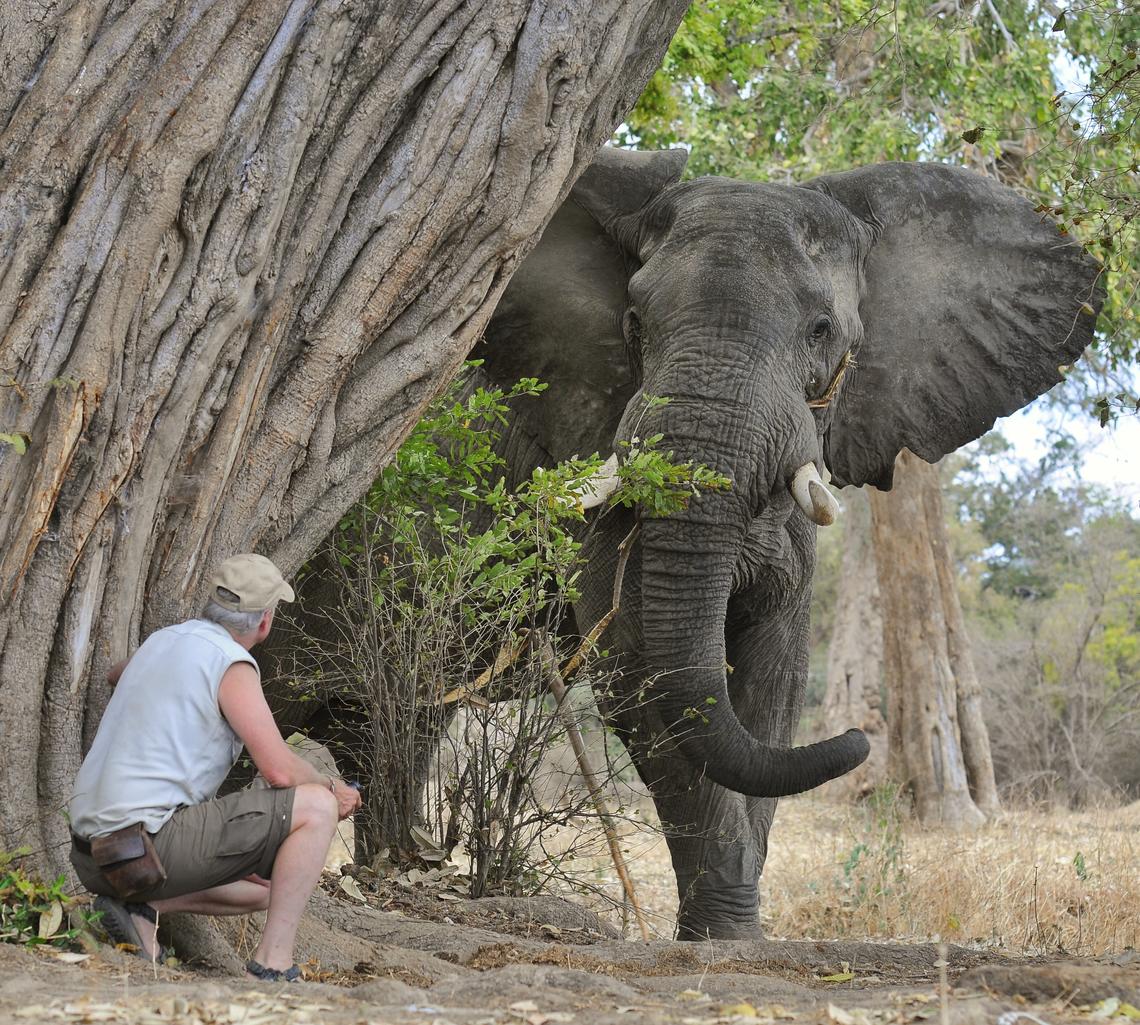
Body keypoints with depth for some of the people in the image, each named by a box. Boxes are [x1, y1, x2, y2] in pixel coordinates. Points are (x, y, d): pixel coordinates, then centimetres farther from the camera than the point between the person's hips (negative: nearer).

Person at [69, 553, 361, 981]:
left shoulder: (162, 641, 17)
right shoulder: (232, 664, -8)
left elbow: (116, 675, 43)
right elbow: (281, 771, -14)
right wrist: (333, 791, 7)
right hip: (150, 843, -9)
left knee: (264, 890, 26)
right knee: (316, 807, -4)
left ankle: (140, 907, 4)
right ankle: (273, 963, -10)